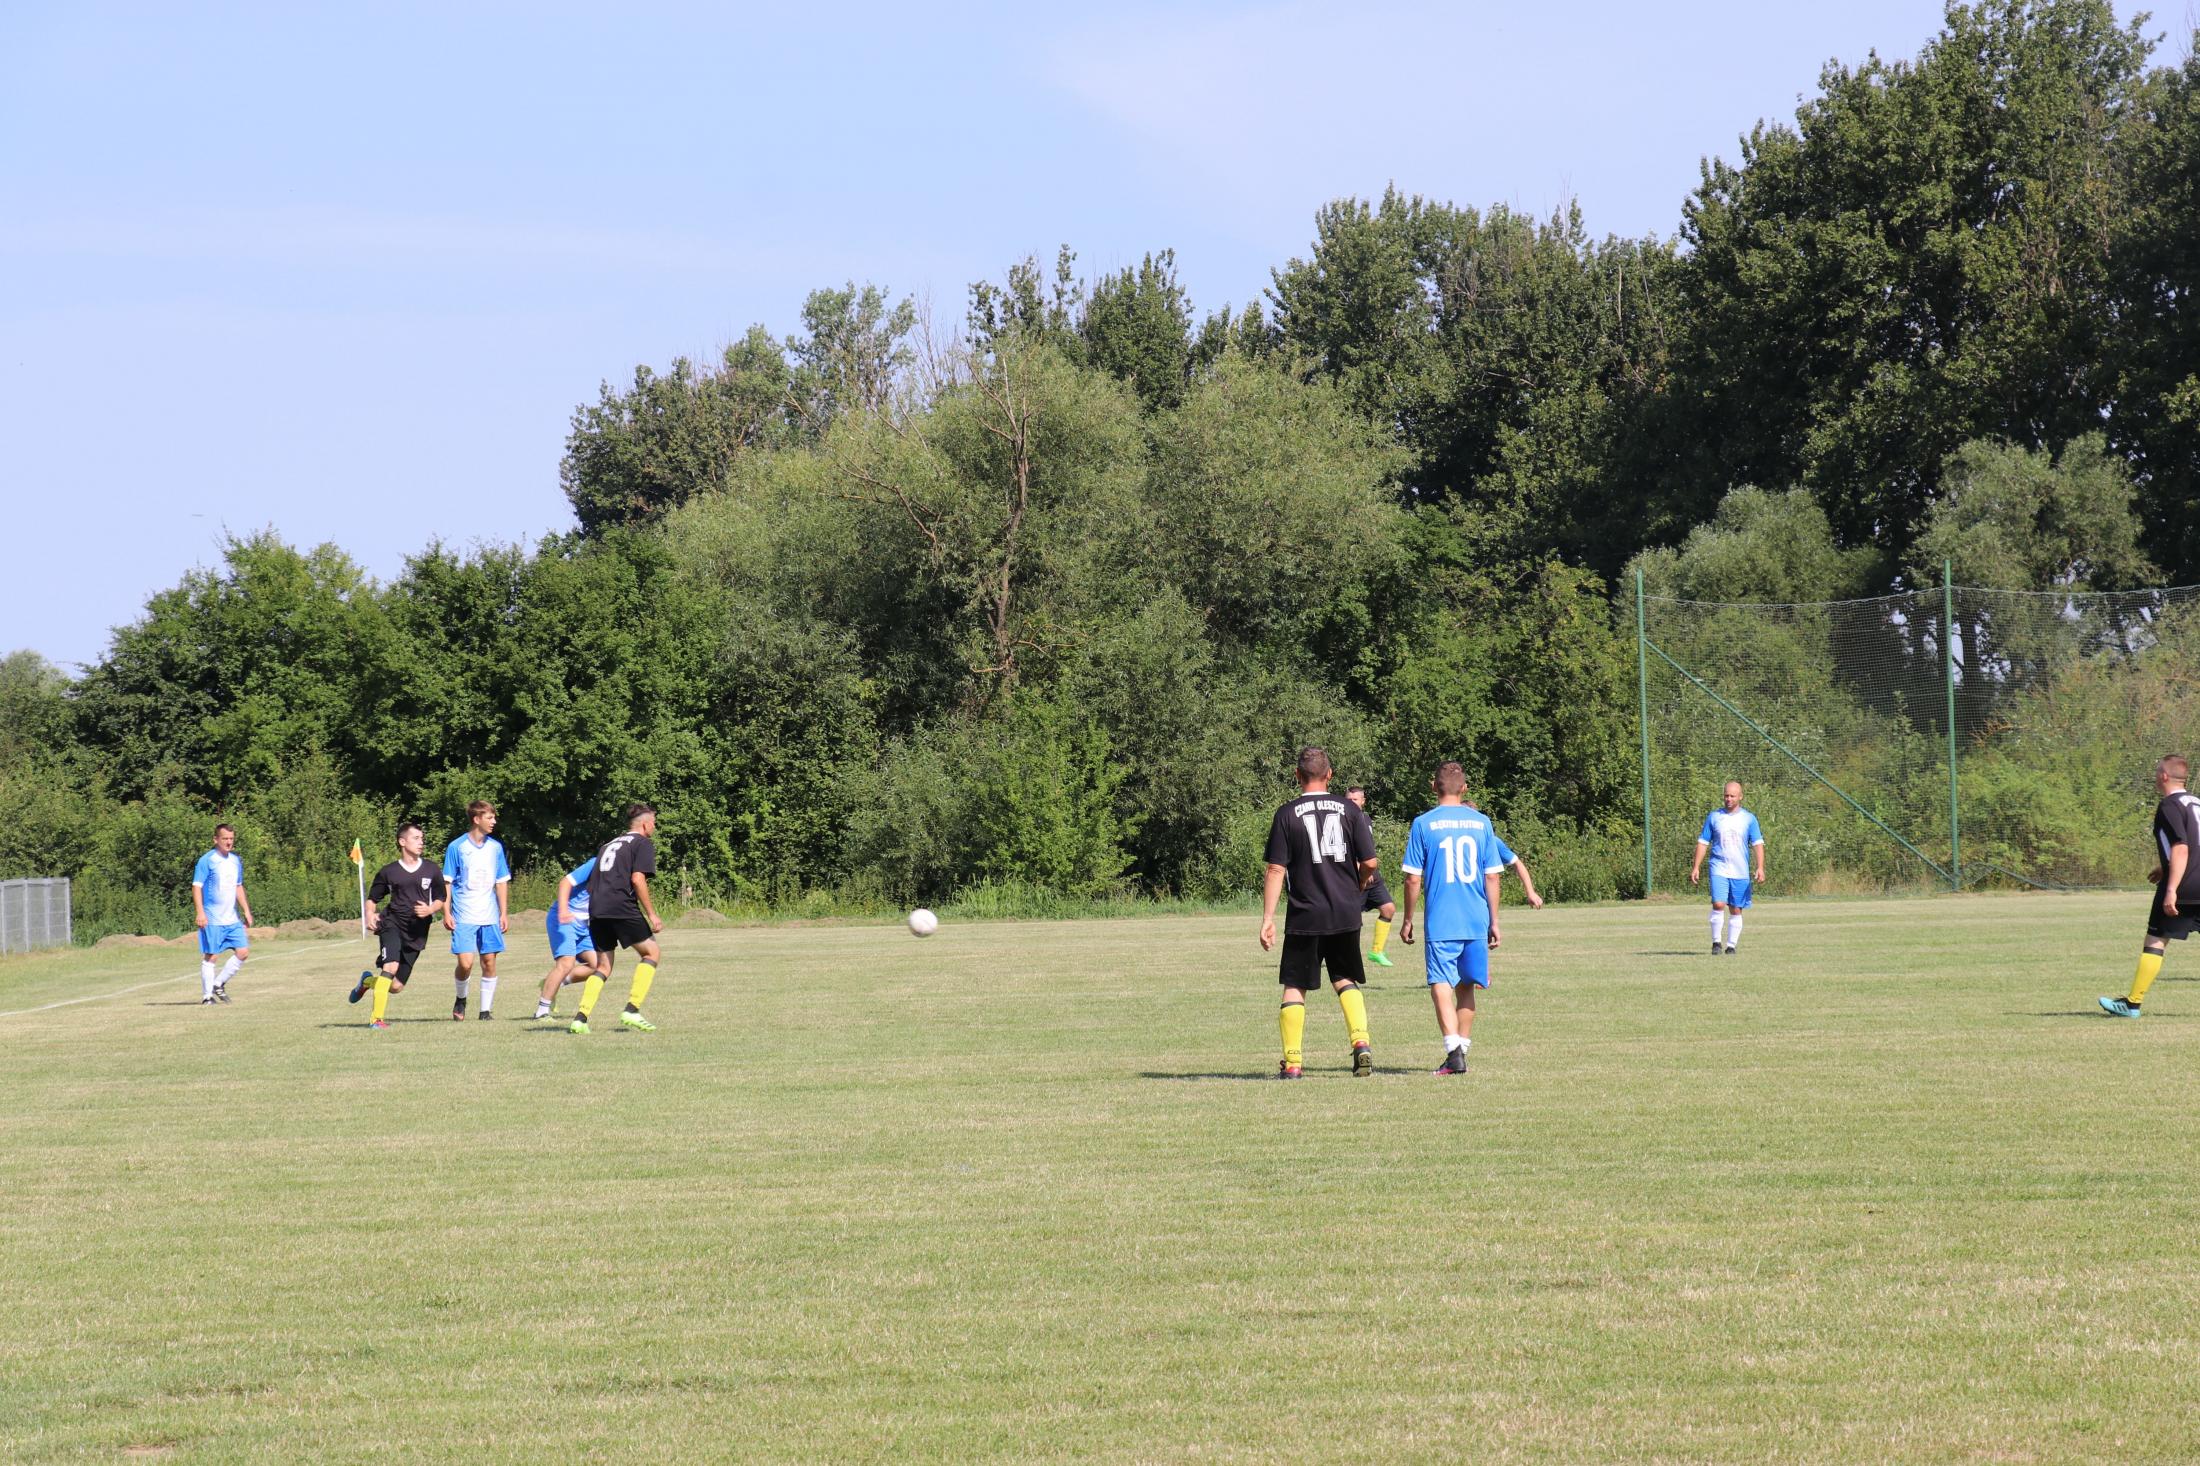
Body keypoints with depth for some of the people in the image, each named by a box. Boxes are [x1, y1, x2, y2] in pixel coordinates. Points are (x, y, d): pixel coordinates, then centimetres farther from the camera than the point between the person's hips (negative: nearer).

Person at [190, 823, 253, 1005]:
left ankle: (219, 984, 15)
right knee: (210, 956, -3)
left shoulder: (236, 860, 13)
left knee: (243, 952, 0)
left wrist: (246, 911, 19)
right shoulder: (207, 861, -8)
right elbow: (196, 887, -12)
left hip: (232, 920, 7)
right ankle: (207, 996, 5)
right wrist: (200, 912, -20)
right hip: (212, 920, -7)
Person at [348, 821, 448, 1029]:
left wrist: (430, 909, -9)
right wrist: (370, 916, -7)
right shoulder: (388, 872, 3)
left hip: (417, 933, 3)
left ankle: (368, 981, 37)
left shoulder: (432, 871, 6)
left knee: (396, 986, 4)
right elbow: (372, 898, 13)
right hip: (392, 924, -3)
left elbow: (442, 899, 12)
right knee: (391, 966, -28)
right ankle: (377, 1018, -22)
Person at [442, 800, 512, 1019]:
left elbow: (502, 882, 13)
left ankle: (486, 1009, 10)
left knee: (489, 962, 1)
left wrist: (504, 913, 9)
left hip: (489, 917, 4)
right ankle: (461, 999, 15)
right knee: (465, 963, -11)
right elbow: (446, 882, -1)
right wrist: (446, 912, -7)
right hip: (464, 918, -4)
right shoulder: (456, 847, -3)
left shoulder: (495, 847, 8)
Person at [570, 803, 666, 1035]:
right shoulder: (643, 843, 4)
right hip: (622, 907, -7)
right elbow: (638, 878, -10)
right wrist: (651, 914, -8)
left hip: (596, 910, 7)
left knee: (603, 966, 12)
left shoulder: (610, 844, 26)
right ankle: (632, 1010, -1)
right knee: (650, 951, 9)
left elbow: (593, 882, 23)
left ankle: (580, 1018, -4)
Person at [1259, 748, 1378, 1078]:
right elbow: (1369, 863, 1)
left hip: (1305, 916, -2)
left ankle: (1292, 1062, 4)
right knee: (1345, 980, 17)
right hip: (1346, 915, 2)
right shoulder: (1348, 810, 2)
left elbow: (1276, 869, -6)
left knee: (1294, 987, 6)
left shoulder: (1287, 815, -4)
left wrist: (1267, 918, -4)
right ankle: (1361, 1042, -3)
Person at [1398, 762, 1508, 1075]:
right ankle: (1460, 1052, 21)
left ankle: (1454, 1051, -21)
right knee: (1465, 986, 15)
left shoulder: (1424, 824, -4)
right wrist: (1494, 921, 11)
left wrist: (1407, 920, 7)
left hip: (1440, 922, -3)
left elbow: (1413, 878, -4)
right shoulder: (1481, 823, 3)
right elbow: (1492, 876, 4)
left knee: (1441, 986, -4)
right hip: (1476, 920, 3)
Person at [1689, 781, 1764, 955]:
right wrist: (1696, 867, 3)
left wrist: (1760, 868, -11)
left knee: (1736, 911, 3)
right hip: (1719, 869, -1)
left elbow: (1758, 844, 1)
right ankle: (1716, 942, -5)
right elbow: (1703, 842, 10)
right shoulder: (1714, 817, 6)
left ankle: (1731, 945, 13)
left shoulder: (1749, 819, 4)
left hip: (1740, 873, 1)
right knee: (1718, 905, -16)